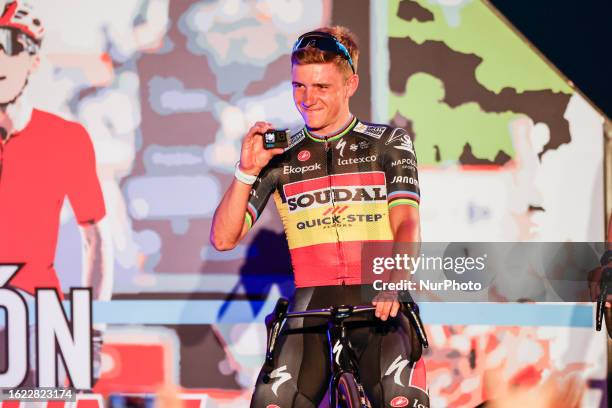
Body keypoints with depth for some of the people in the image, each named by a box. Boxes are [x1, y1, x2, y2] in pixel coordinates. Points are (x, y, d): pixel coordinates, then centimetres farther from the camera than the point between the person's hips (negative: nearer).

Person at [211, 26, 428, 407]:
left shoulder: (389, 143, 8)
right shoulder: (281, 155, 10)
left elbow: (406, 223, -6)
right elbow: (224, 238, 4)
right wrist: (247, 171, -10)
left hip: (378, 304, -1)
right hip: (312, 303, 2)